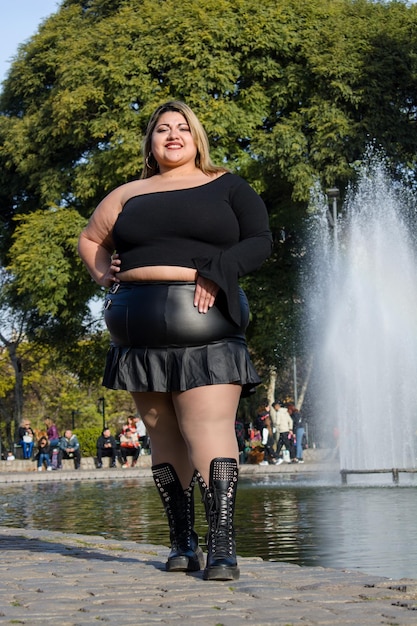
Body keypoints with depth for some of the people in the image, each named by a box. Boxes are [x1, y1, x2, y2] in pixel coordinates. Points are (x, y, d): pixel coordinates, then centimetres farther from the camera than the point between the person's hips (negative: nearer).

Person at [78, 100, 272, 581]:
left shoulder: (227, 188, 10)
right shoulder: (129, 195, 19)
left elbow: (259, 241, 2)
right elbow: (90, 240, 31)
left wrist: (218, 271, -14)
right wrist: (104, 275, 12)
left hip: (203, 328, -4)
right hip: (142, 330, 4)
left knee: (208, 430, -15)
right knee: (164, 435, 5)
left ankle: (222, 546, -18)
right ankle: (182, 542, 11)